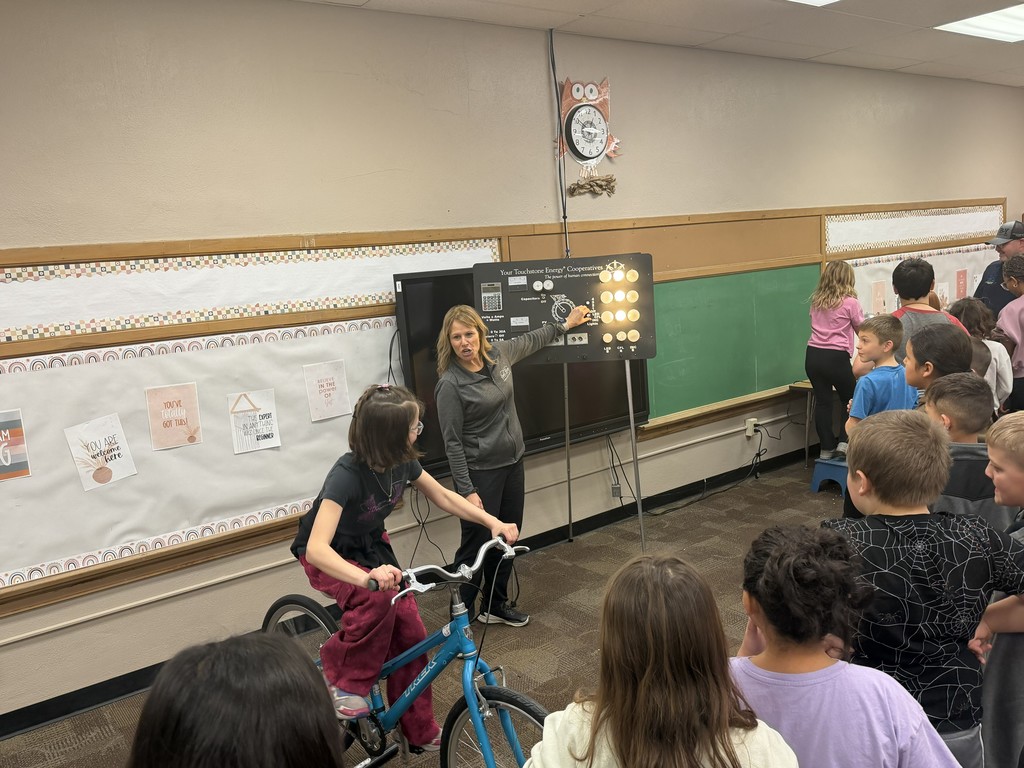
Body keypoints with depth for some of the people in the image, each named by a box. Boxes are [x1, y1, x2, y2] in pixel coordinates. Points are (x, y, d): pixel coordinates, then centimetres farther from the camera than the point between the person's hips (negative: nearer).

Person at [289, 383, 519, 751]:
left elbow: (443, 497, 0)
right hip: (330, 557, -6)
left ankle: (420, 733, 16)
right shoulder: (348, 474, -36)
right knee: (377, 598, -36)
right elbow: (316, 548, -45)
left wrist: (492, 521, -12)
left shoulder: (401, 460, -16)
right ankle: (343, 679, -11)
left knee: (410, 634, -3)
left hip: (371, 547, 6)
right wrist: (368, 577, -62)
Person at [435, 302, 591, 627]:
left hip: (512, 463, 7)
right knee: (476, 545, -1)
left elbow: (531, 340, 20)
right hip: (480, 473, -7)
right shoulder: (450, 384, -19)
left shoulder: (499, 354, -2)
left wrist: (566, 323, 29)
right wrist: (467, 490, -18)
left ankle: (496, 605, 34)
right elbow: (453, 443, -17)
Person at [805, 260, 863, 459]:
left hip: (813, 354, 5)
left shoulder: (816, 301, 11)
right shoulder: (850, 303, -3)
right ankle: (843, 441, 7)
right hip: (836, 357, -5)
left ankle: (827, 448, 13)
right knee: (851, 400, 15)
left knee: (822, 401, 9)